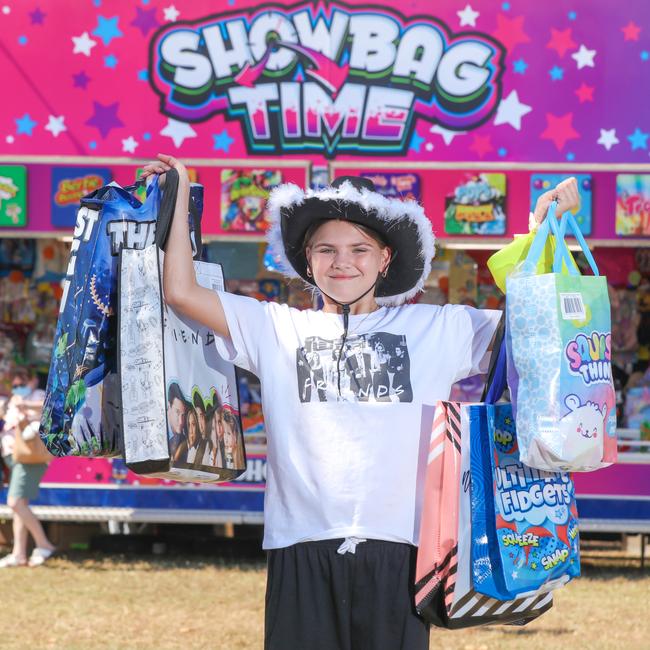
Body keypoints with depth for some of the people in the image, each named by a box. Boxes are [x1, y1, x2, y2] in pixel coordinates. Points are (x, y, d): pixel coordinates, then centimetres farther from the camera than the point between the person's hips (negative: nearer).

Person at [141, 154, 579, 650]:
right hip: (303, 548, 0)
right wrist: (179, 195, 11)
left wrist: (544, 224, 6)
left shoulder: (437, 329, 13)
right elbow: (181, 291, 7)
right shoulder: (276, 329, 12)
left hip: (397, 550, 0)